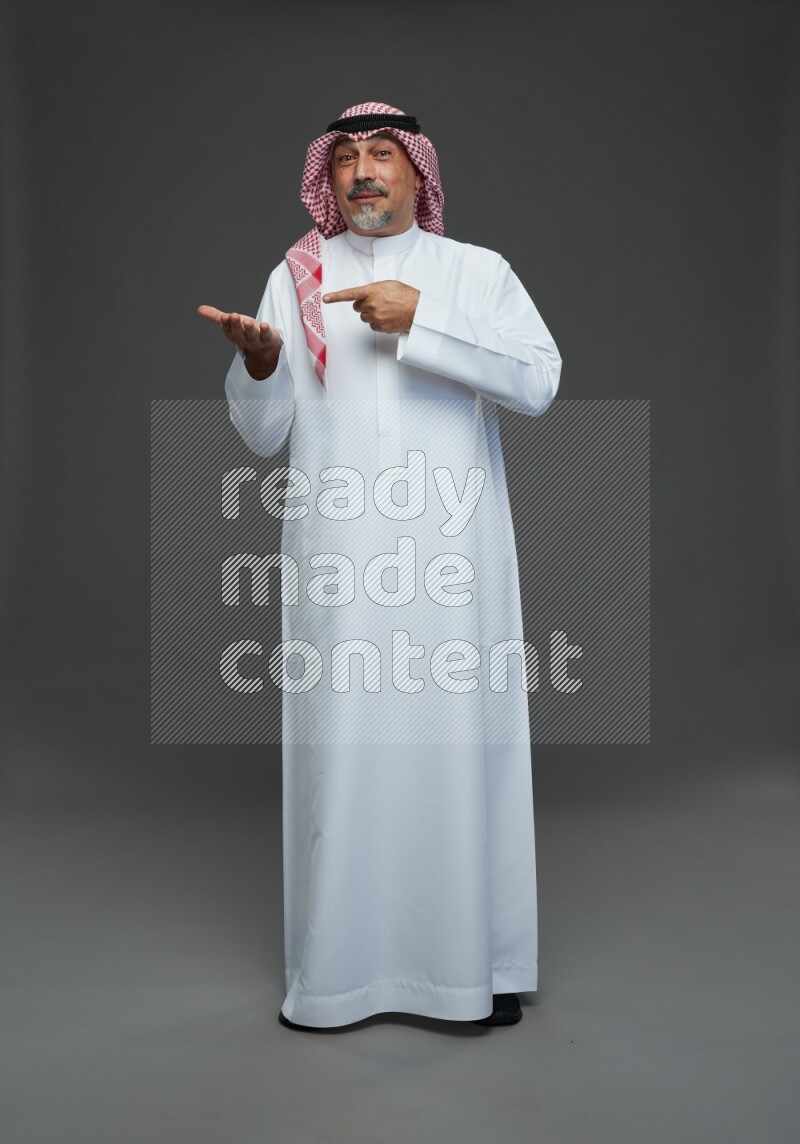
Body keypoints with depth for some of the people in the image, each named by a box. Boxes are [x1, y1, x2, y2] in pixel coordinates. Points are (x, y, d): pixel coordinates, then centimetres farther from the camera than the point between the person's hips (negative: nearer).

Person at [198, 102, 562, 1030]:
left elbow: (539, 380, -6)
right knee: (339, 751, 1)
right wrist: (258, 364, -11)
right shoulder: (295, 280, 13)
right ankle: (338, 970, 15)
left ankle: (477, 963, 16)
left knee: (462, 745, 1)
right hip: (338, 560, 1)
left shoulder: (478, 271, 10)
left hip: (453, 557, 0)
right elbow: (262, 436, 9)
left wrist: (421, 319, -13)